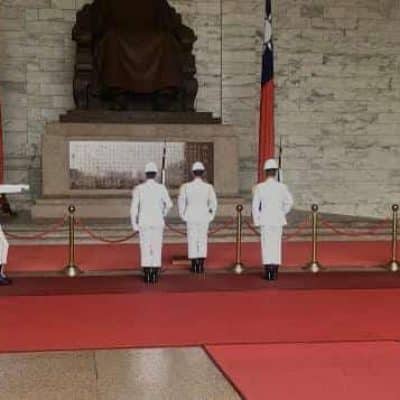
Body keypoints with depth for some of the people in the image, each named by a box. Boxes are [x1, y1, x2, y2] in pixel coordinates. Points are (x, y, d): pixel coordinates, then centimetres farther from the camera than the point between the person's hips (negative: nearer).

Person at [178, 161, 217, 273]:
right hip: (204, 218, 0)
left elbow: (181, 202, -4)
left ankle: (194, 265, 9)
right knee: (202, 240, 7)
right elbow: (213, 203, -7)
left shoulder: (186, 186, -5)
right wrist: (211, 216, 6)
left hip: (190, 218, 0)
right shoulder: (208, 187, -7)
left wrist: (183, 215, 7)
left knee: (192, 240, 8)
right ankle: (201, 265, 4)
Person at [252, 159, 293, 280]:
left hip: (265, 220, -1)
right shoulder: (281, 187, -5)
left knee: (266, 244, 7)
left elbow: (255, 206, -7)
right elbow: (289, 202, -1)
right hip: (278, 220, 1)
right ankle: (274, 272, 8)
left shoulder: (259, 187, -8)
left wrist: (256, 221, 3)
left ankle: (268, 272, 5)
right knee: (277, 244, 8)